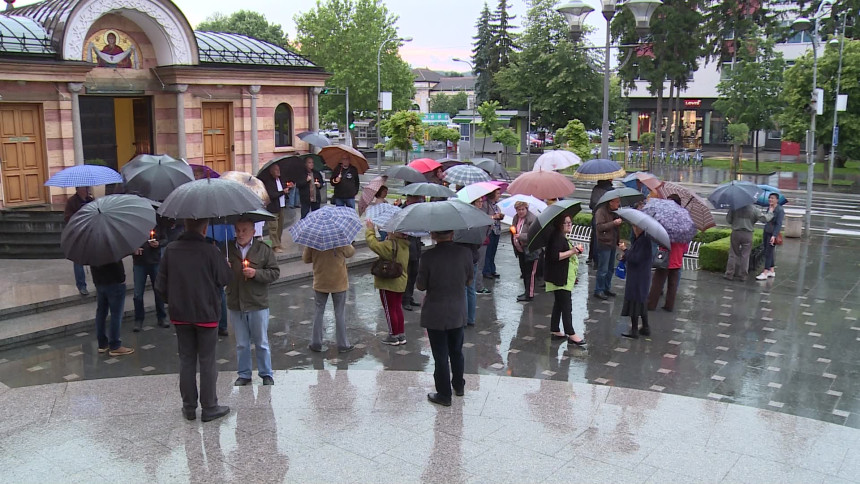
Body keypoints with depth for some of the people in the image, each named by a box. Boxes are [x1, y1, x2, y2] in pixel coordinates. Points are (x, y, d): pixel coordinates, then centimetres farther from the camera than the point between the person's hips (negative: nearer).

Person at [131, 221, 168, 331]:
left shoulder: (158, 221, 1)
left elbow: (165, 239, 5)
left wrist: (158, 243, -16)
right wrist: (133, 249, -17)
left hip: (155, 261, 1)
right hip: (139, 262, -1)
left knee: (159, 291, 9)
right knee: (138, 294, 1)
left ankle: (161, 318, 22)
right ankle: (139, 320, 13)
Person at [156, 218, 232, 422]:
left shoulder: (170, 250, -5)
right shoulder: (210, 251, -17)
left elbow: (161, 284, 0)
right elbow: (225, 278, -9)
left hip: (180, 314, 3)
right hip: (206, 314, -3)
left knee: (186, 360, 14)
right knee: (207, 361, 8)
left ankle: (189, 407, 22)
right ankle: (209, 408, 14)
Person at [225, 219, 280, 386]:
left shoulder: (263, 250, -3)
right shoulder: (227, 248, 1)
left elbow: (275, 272, -4)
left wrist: (256, 273, -18)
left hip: (258, 305, -2)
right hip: (235, 305, 2)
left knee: (261, 343, 9)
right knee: (241, 344, 13)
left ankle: (266, 374, 23)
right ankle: (244, 374, 27)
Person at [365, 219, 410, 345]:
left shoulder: (390, 245, -26)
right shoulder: (405, 245, 0)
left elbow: (373, 244, -29)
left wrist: (370, 229, -16)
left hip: (388, 283, -8)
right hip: (400, 282, 8)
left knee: (390, 310, 6)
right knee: (398, 308, 19)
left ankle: (394, 336, 15)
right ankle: (401, 334, 26)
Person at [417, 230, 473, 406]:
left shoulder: (428, 257, -20)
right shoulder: (464, 253, -11)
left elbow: (421, 286, -10)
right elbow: (469, 280, 1)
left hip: (435, 314, -3)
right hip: (458, 312, 4)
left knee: (440, 356, 8)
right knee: (456, 352, 22)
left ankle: (444, 395, 18)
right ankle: (459, 386, 39)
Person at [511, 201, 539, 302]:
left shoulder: (533, 219, -16)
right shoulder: (516, 218, 10)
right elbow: (513, 230, 26)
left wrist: (520, 236, -28)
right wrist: (512, 230, 5)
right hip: (520, 250, 9)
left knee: (529, 273, -6)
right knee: (523, 271, 16)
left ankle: (529, 294, -2)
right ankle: (527, 291, 28)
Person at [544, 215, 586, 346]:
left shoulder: (563, 238, 18)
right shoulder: (557, 237, -16)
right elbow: (555, 256, -26)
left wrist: (575, 250, 14)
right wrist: (572, 251, -23)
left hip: (564, 278, 11)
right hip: (559, 279, -11)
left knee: (559, 304, 14)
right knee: (566, 305, -10)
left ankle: (555, 331, 20)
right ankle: (571, 334, -8)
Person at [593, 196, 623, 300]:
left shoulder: (615, 212, 14)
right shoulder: (601, 211, -13)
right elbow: (600, 226, -23)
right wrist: (613, 223, -26)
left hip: (612, 243, 9)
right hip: (604, 244, -9)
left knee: (610, 268, 15)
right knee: (603, 269, -4)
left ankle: (606, 288, 26)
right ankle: (598, 291, 5)